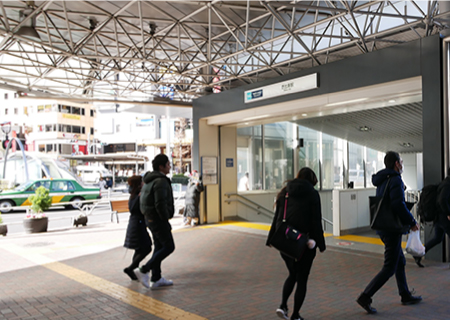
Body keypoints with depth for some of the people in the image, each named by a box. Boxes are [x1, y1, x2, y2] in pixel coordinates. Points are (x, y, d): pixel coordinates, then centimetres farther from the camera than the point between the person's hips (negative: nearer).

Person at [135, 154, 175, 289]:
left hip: (150, 218, 10)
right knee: (169, 247, -2)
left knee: (159, 247, 14)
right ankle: (143, 270, -2)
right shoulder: (161, 181, -20)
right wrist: (166, 218, -13)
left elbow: (143, 199, 20)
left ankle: (156, 279, 19)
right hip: (158, 220, -10)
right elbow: (160, 204, -27)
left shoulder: (150, 180, 13)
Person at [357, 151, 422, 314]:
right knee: (389, 268, -4)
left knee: (400, 262, 21)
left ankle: (406, 296, 32)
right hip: (392, 229, -10)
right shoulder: (395, 180, -15)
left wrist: (408, 220, 18)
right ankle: (365, 297, -6)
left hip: (383, 227, 10)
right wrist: (412, 222, -13)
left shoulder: (382, 181, 14)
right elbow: (398, 205, -26)